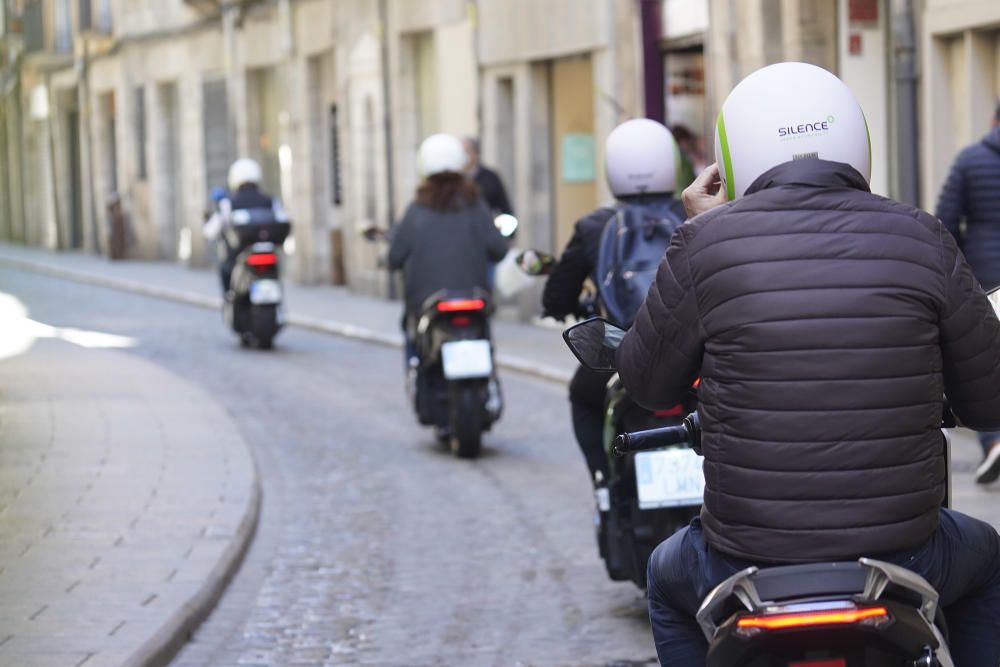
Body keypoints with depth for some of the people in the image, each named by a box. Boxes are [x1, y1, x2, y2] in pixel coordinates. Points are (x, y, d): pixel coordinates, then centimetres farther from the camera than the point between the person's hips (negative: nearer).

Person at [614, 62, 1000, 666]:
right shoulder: (919, 237, -5)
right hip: (900, 565, 1)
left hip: (747, 569, 0)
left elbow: (647, 384, 6)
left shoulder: (708, 243, -9)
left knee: (669, 577, 36)